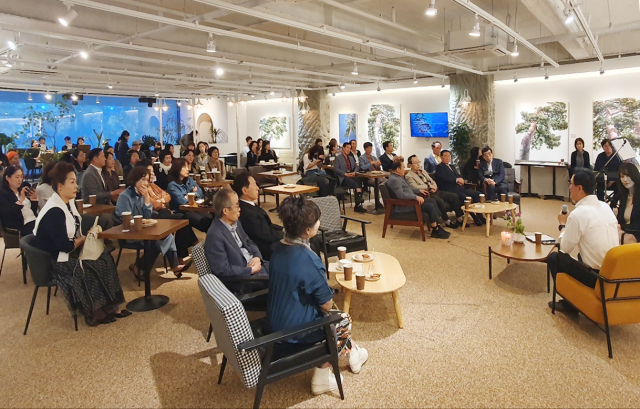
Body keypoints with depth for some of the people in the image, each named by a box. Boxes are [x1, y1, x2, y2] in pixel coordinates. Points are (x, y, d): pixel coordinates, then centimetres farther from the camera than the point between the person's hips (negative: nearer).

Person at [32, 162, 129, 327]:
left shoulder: (68, 203, 4)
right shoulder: (54, 212, -25)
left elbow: (75, 232, 13)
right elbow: (65, 245, -26)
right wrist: (84, 239, -9)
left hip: (67, 254, 9)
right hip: (53, 262, -9)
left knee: (104, 258, -5)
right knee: (97, 267, -14)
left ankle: (111, 307, -1)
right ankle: (95, 312, 3)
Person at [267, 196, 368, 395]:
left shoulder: (279, 248, -6)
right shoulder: (307, 259, -29)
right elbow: (326, 304, -17)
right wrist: (329, 303, 5)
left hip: (276, 321, 7)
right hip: (294, 330, -7)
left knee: (334, 314, 25)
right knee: (343, 321, 18)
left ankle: (353, 353, 43)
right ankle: (322, 377, 29)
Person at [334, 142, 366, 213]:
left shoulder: (351, 158, 29)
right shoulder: (338, 158, 9)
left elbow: (357, 167, 22)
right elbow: (335, 169, -4)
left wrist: (354, 172, -2)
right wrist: (345, 174, -16)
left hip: (352, 176, 4)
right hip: (343, 178, -4)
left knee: (359, 180, -31)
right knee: (355, 183, -36)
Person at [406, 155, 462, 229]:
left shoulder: (423, 172, 23)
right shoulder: (408, 176, -3)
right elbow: (415, 187, -18)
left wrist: (434, 187, -1)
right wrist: (429, 186, -11)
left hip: (434, 191, 8)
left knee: (454, 196, -8)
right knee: (440, 201, -35)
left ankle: (460, 218, 1)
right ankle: (447, 221, -15)